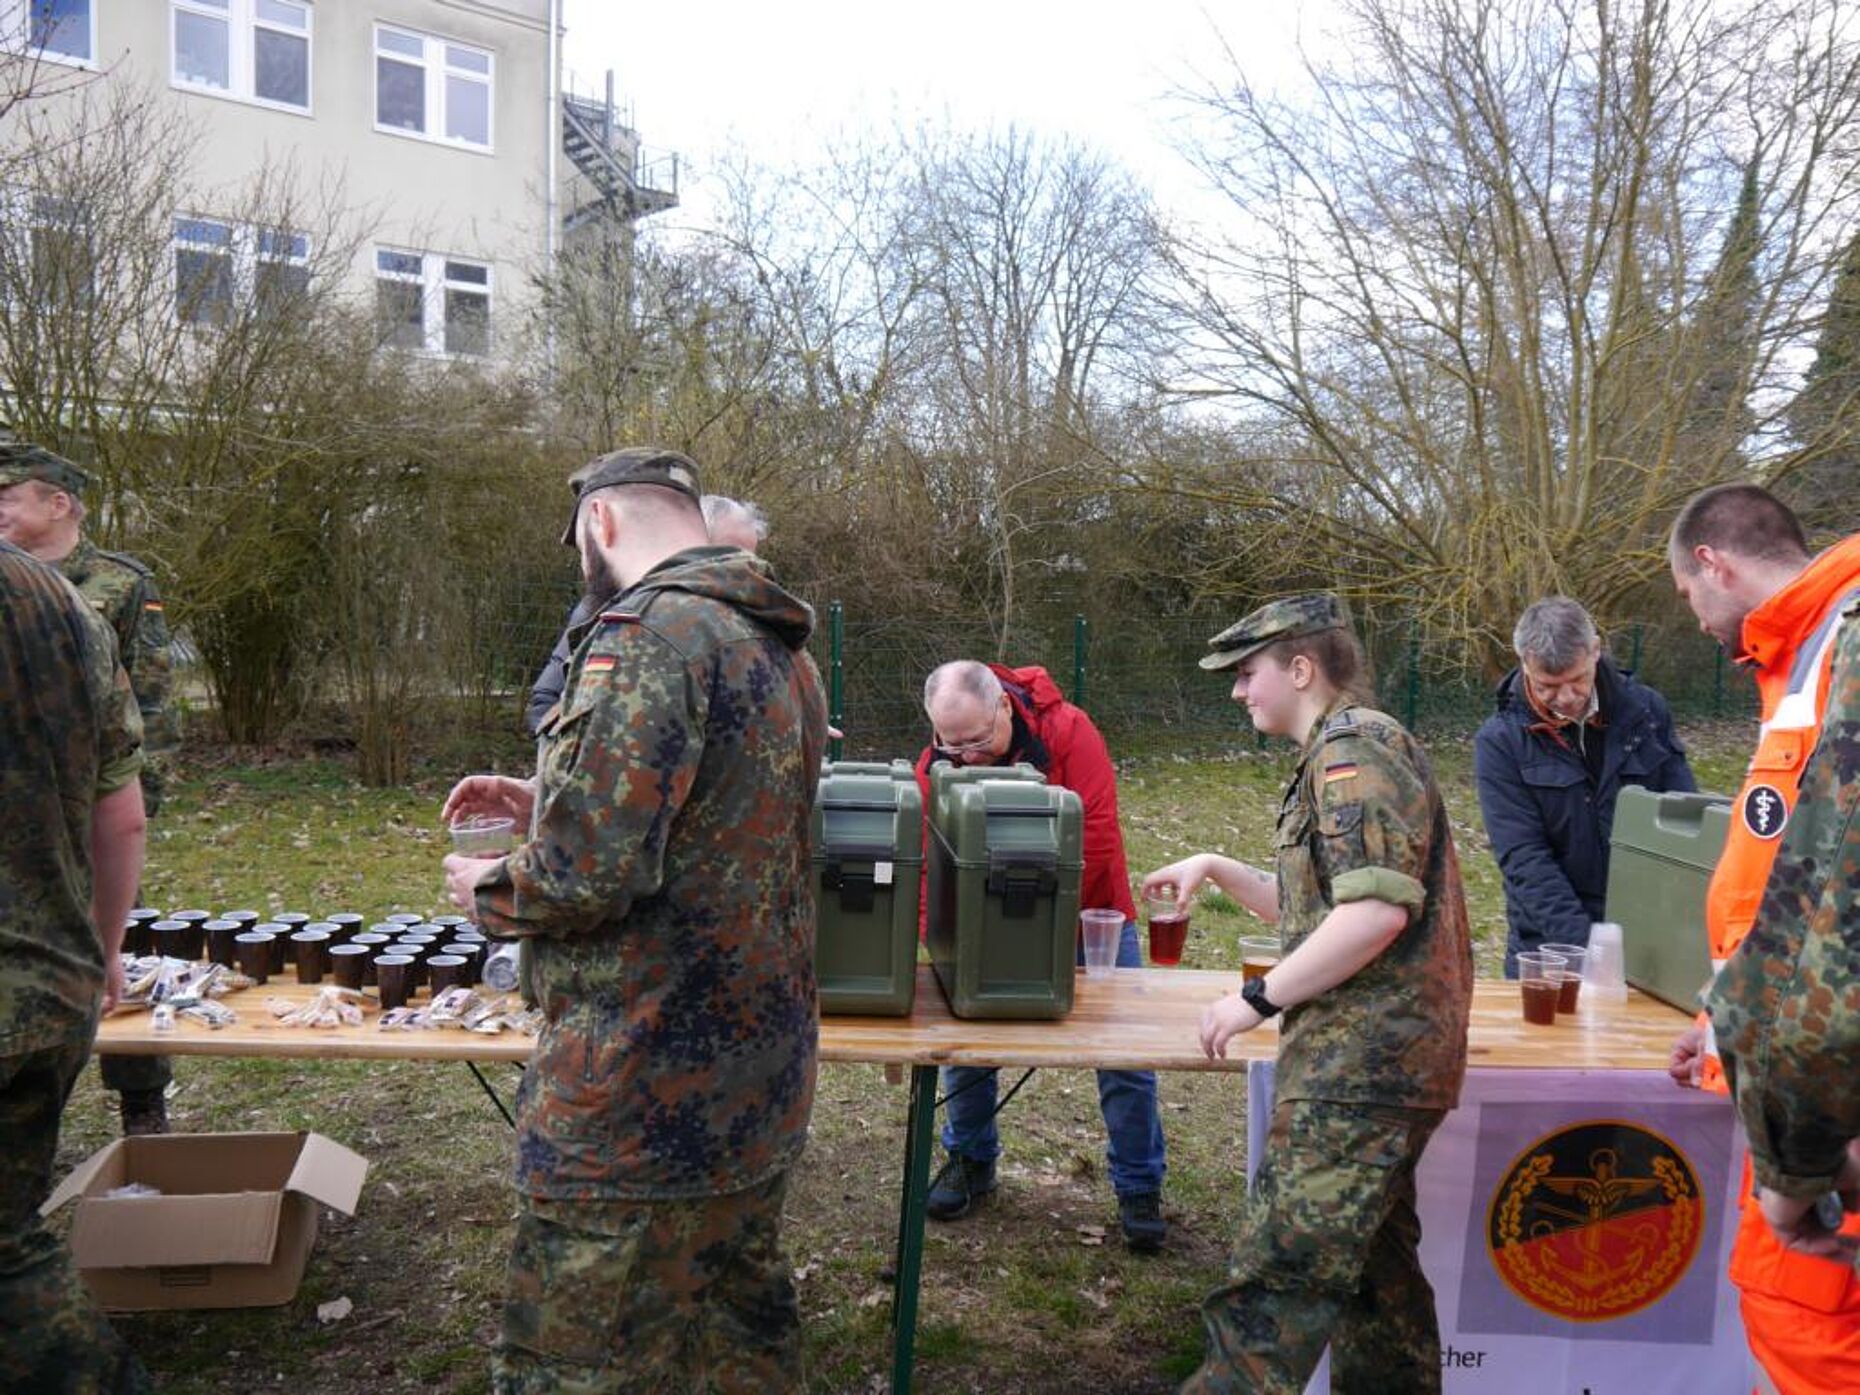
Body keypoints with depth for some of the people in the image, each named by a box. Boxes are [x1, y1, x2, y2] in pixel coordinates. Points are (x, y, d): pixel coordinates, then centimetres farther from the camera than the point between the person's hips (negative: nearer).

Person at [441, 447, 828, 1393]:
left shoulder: (645, 633, -18)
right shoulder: (780, 643, 12)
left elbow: (592, 873, -25)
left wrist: (490, 890, -4)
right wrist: (549, 804, 18)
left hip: (644, 1098, -9)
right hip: (763, 1077, 9)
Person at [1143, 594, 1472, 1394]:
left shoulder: (1353, 748, -12)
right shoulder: (1342, 752, 21)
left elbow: (1376, 909, -24)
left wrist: (1260, 999, -18)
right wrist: (1216, 870, 16)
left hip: (1363, 1064, -11)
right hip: (1370, 1059, 11)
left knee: (1278, 1276, -10)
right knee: (1372, 1265, 18)